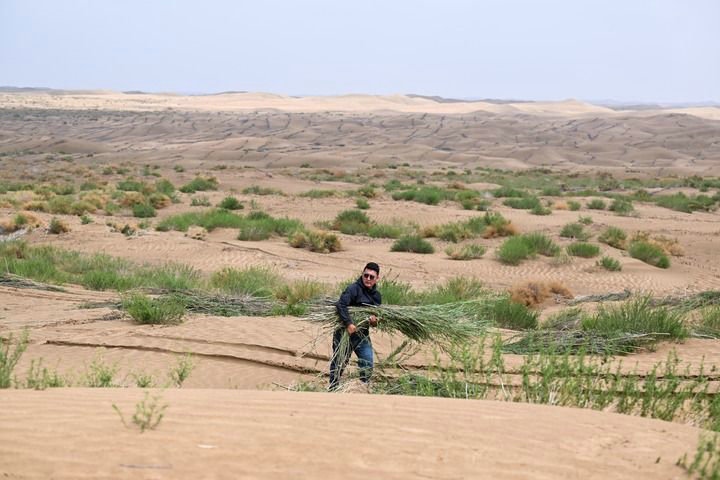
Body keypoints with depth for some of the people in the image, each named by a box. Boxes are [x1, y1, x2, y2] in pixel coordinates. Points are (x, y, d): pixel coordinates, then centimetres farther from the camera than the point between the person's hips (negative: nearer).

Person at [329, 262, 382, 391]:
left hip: (362, 335, 6)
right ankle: (333, 389, 16)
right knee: (339, 363, 3)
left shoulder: (376, 296, 10)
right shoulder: (354, 288, -14)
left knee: (367, 365, 3)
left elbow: (378, 315, 18)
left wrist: (375, 321, -6)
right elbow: (341, 305, -27)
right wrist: (349, 324, -35)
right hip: (345, 332, -6)